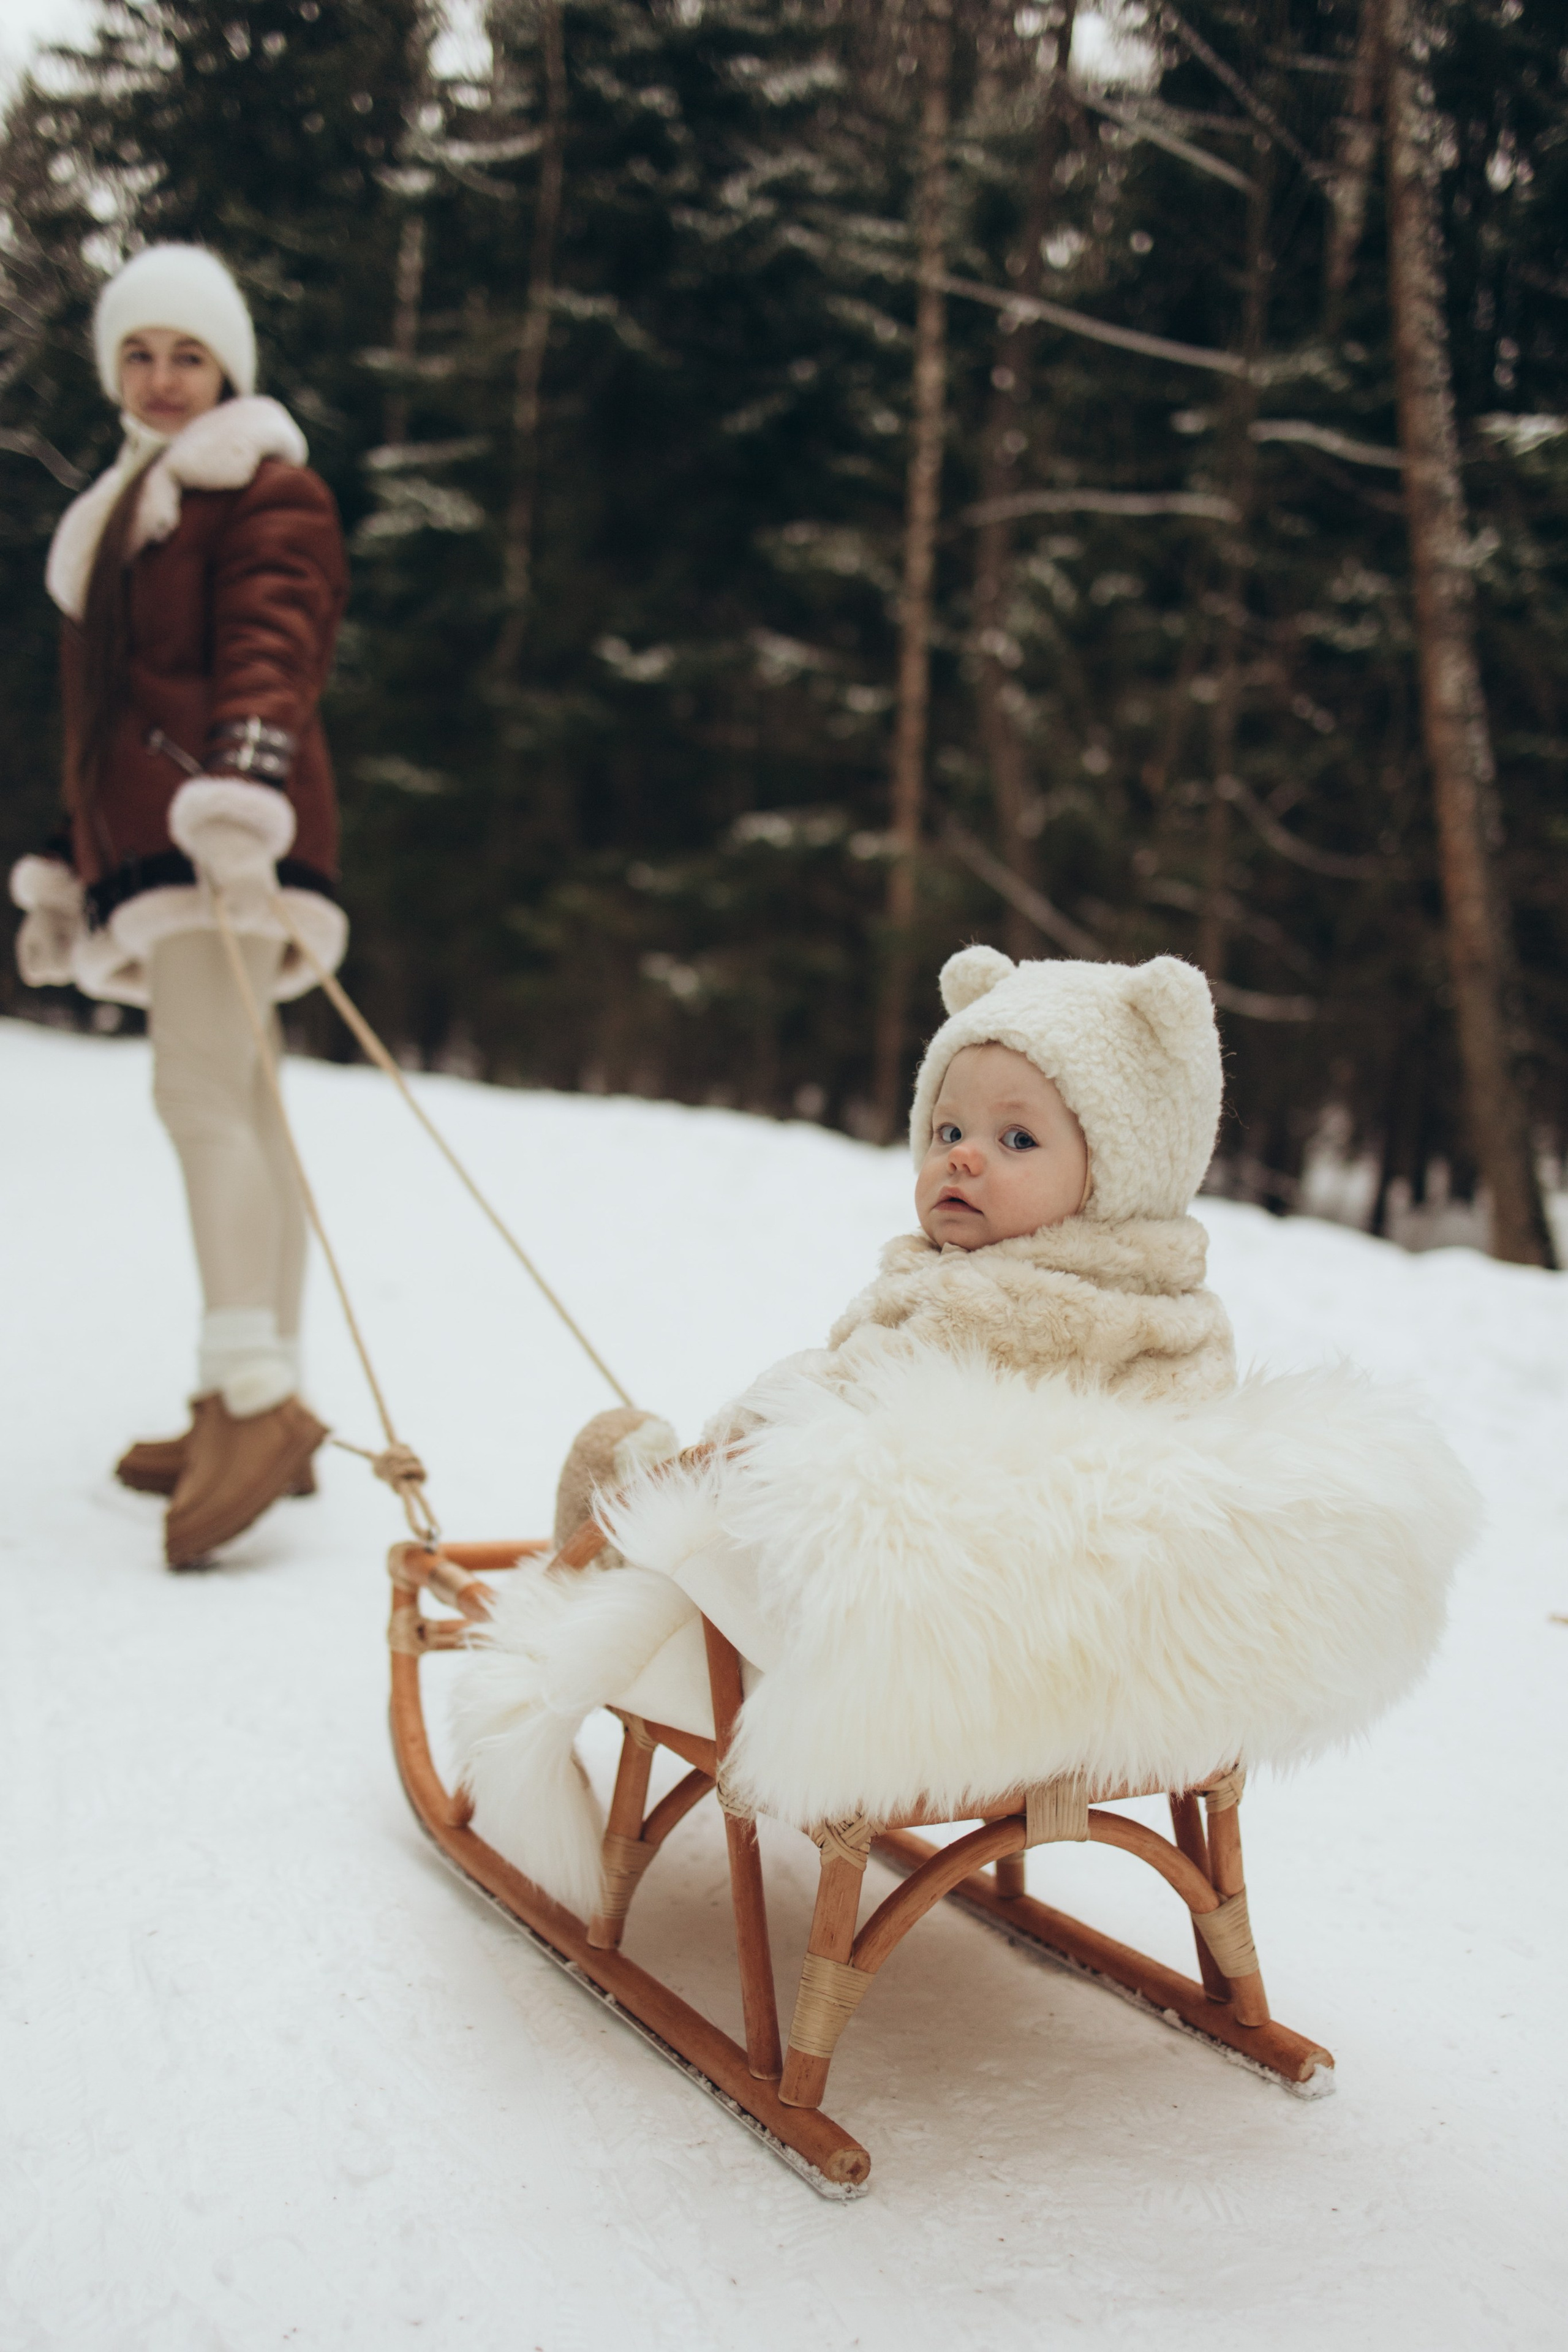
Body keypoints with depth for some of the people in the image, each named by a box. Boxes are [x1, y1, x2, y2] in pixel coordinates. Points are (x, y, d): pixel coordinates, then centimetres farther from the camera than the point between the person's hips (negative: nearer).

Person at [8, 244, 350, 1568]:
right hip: (142, 839, 9)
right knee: (236, 1108, 7)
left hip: (228, 831, -9)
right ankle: (262, 1413, 12)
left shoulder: (266, 492, 2)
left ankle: (254, 1397, -25)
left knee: (202, 1091, -21)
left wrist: (242, 780, -34)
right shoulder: (122, 509, 29)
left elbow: (273, 647, -17)